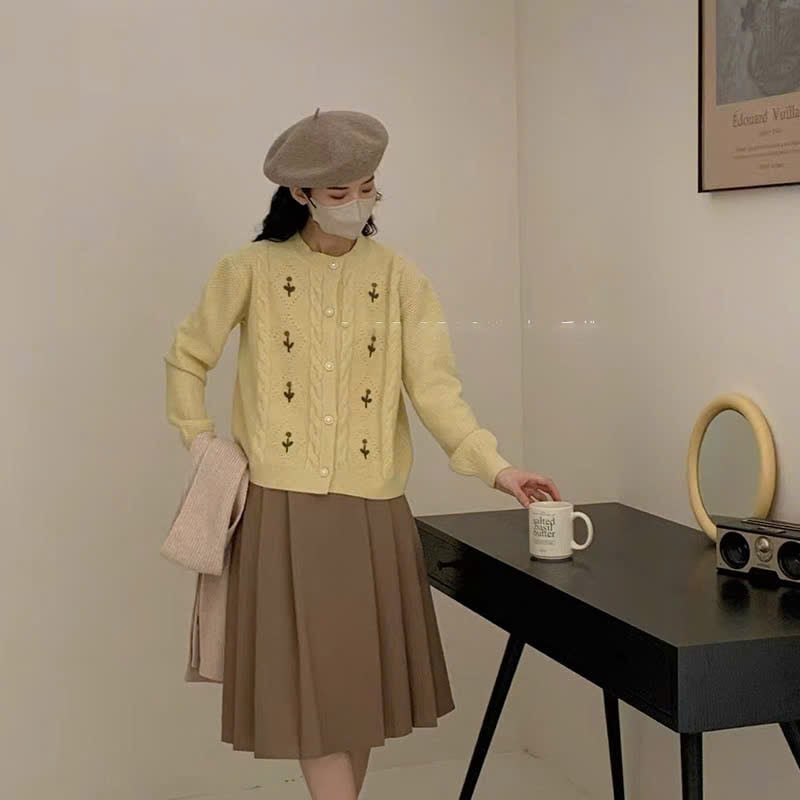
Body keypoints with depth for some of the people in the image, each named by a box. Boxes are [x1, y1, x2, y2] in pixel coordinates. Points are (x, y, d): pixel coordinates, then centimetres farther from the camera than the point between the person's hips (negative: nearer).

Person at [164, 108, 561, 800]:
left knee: (363, 680, 9)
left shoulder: (399, 277, 3)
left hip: (372, 511, 2)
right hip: (284, 508, -2)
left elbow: (434, 387, -6)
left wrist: (496, 467, -18)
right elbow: (187, 361, 10)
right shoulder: (253, 270, 0)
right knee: (312, 683, -2)